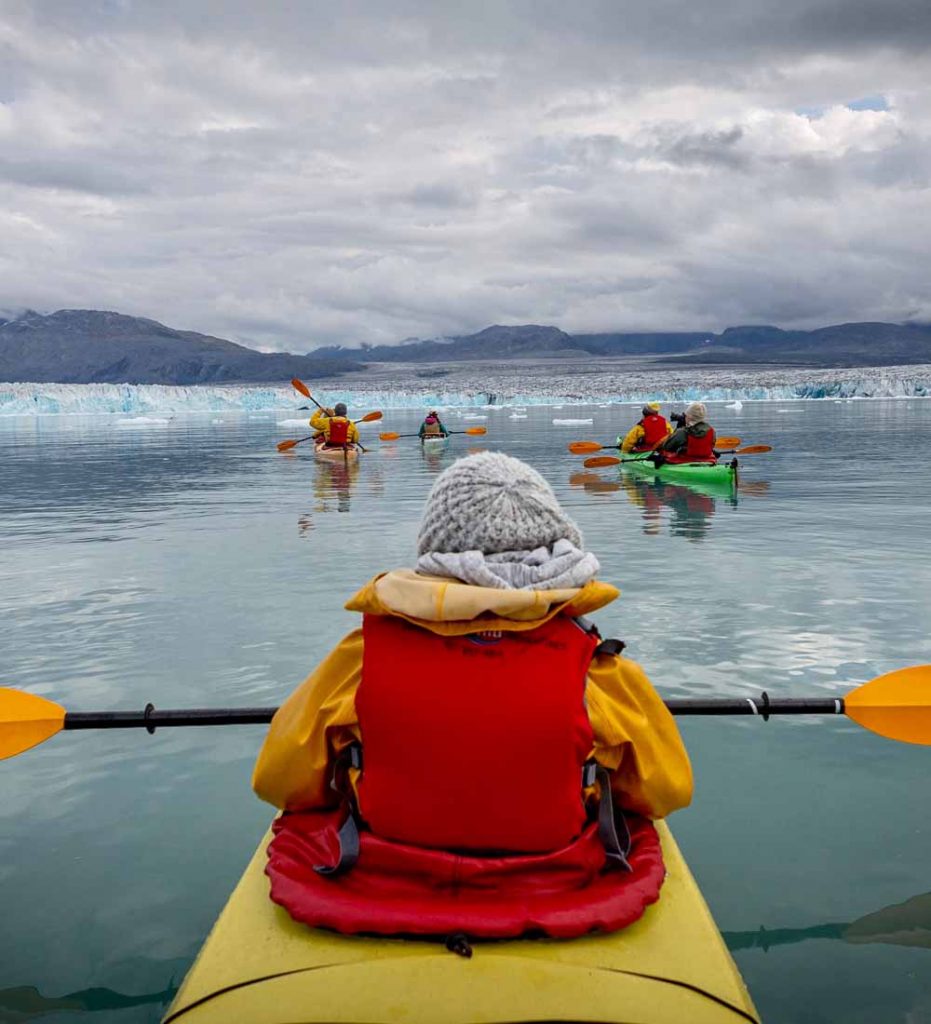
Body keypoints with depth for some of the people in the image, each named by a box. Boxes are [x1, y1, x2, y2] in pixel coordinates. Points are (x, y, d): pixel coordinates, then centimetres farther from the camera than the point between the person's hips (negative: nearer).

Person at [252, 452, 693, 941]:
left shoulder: (366, 654, -16)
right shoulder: (595, 665, -18)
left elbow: (279, 780, -2)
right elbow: (667, 790, 0)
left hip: (377, 896, 1)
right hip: (559, 897, 0)